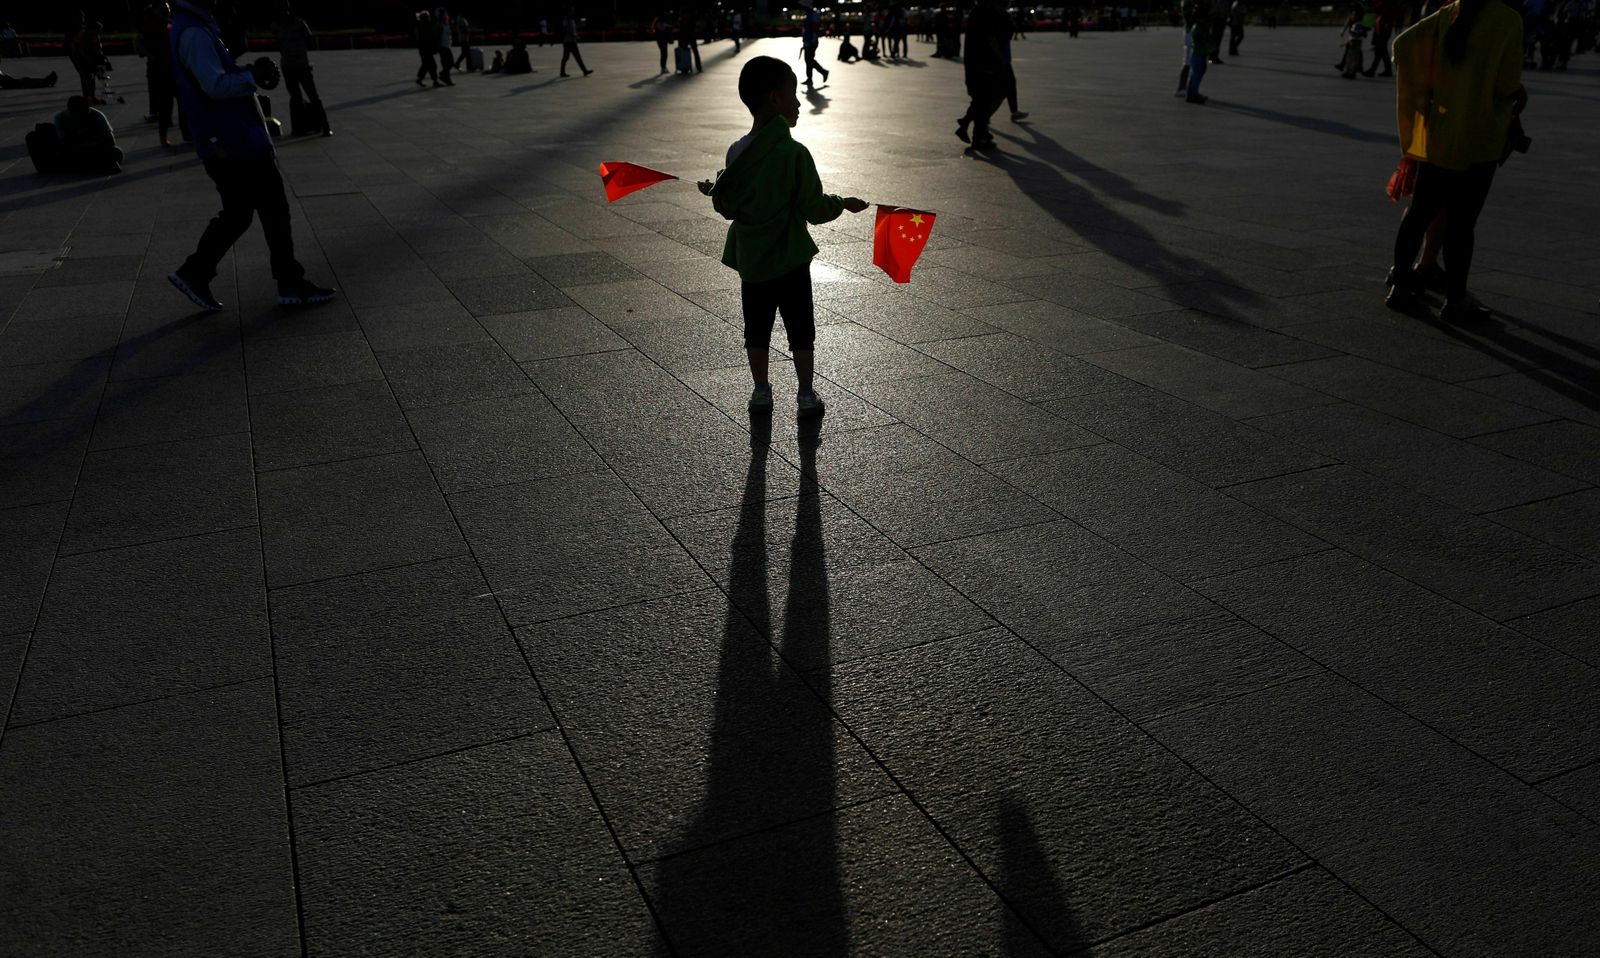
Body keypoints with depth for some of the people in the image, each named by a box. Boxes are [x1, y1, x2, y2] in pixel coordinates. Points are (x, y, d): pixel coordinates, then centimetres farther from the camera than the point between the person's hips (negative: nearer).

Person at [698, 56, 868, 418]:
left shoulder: (737, 152, -5)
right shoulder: (795, 153, -17)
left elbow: (728, 207, 3)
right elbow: (814, 209, -14)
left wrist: (713, 192, 24)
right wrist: (843, 203, 4)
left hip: (750, 259, 4)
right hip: (790, 259, -4)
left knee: (757, 328, 15)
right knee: (800, 328, 10)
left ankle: (760, 390, 24)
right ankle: (806, 393, 16)